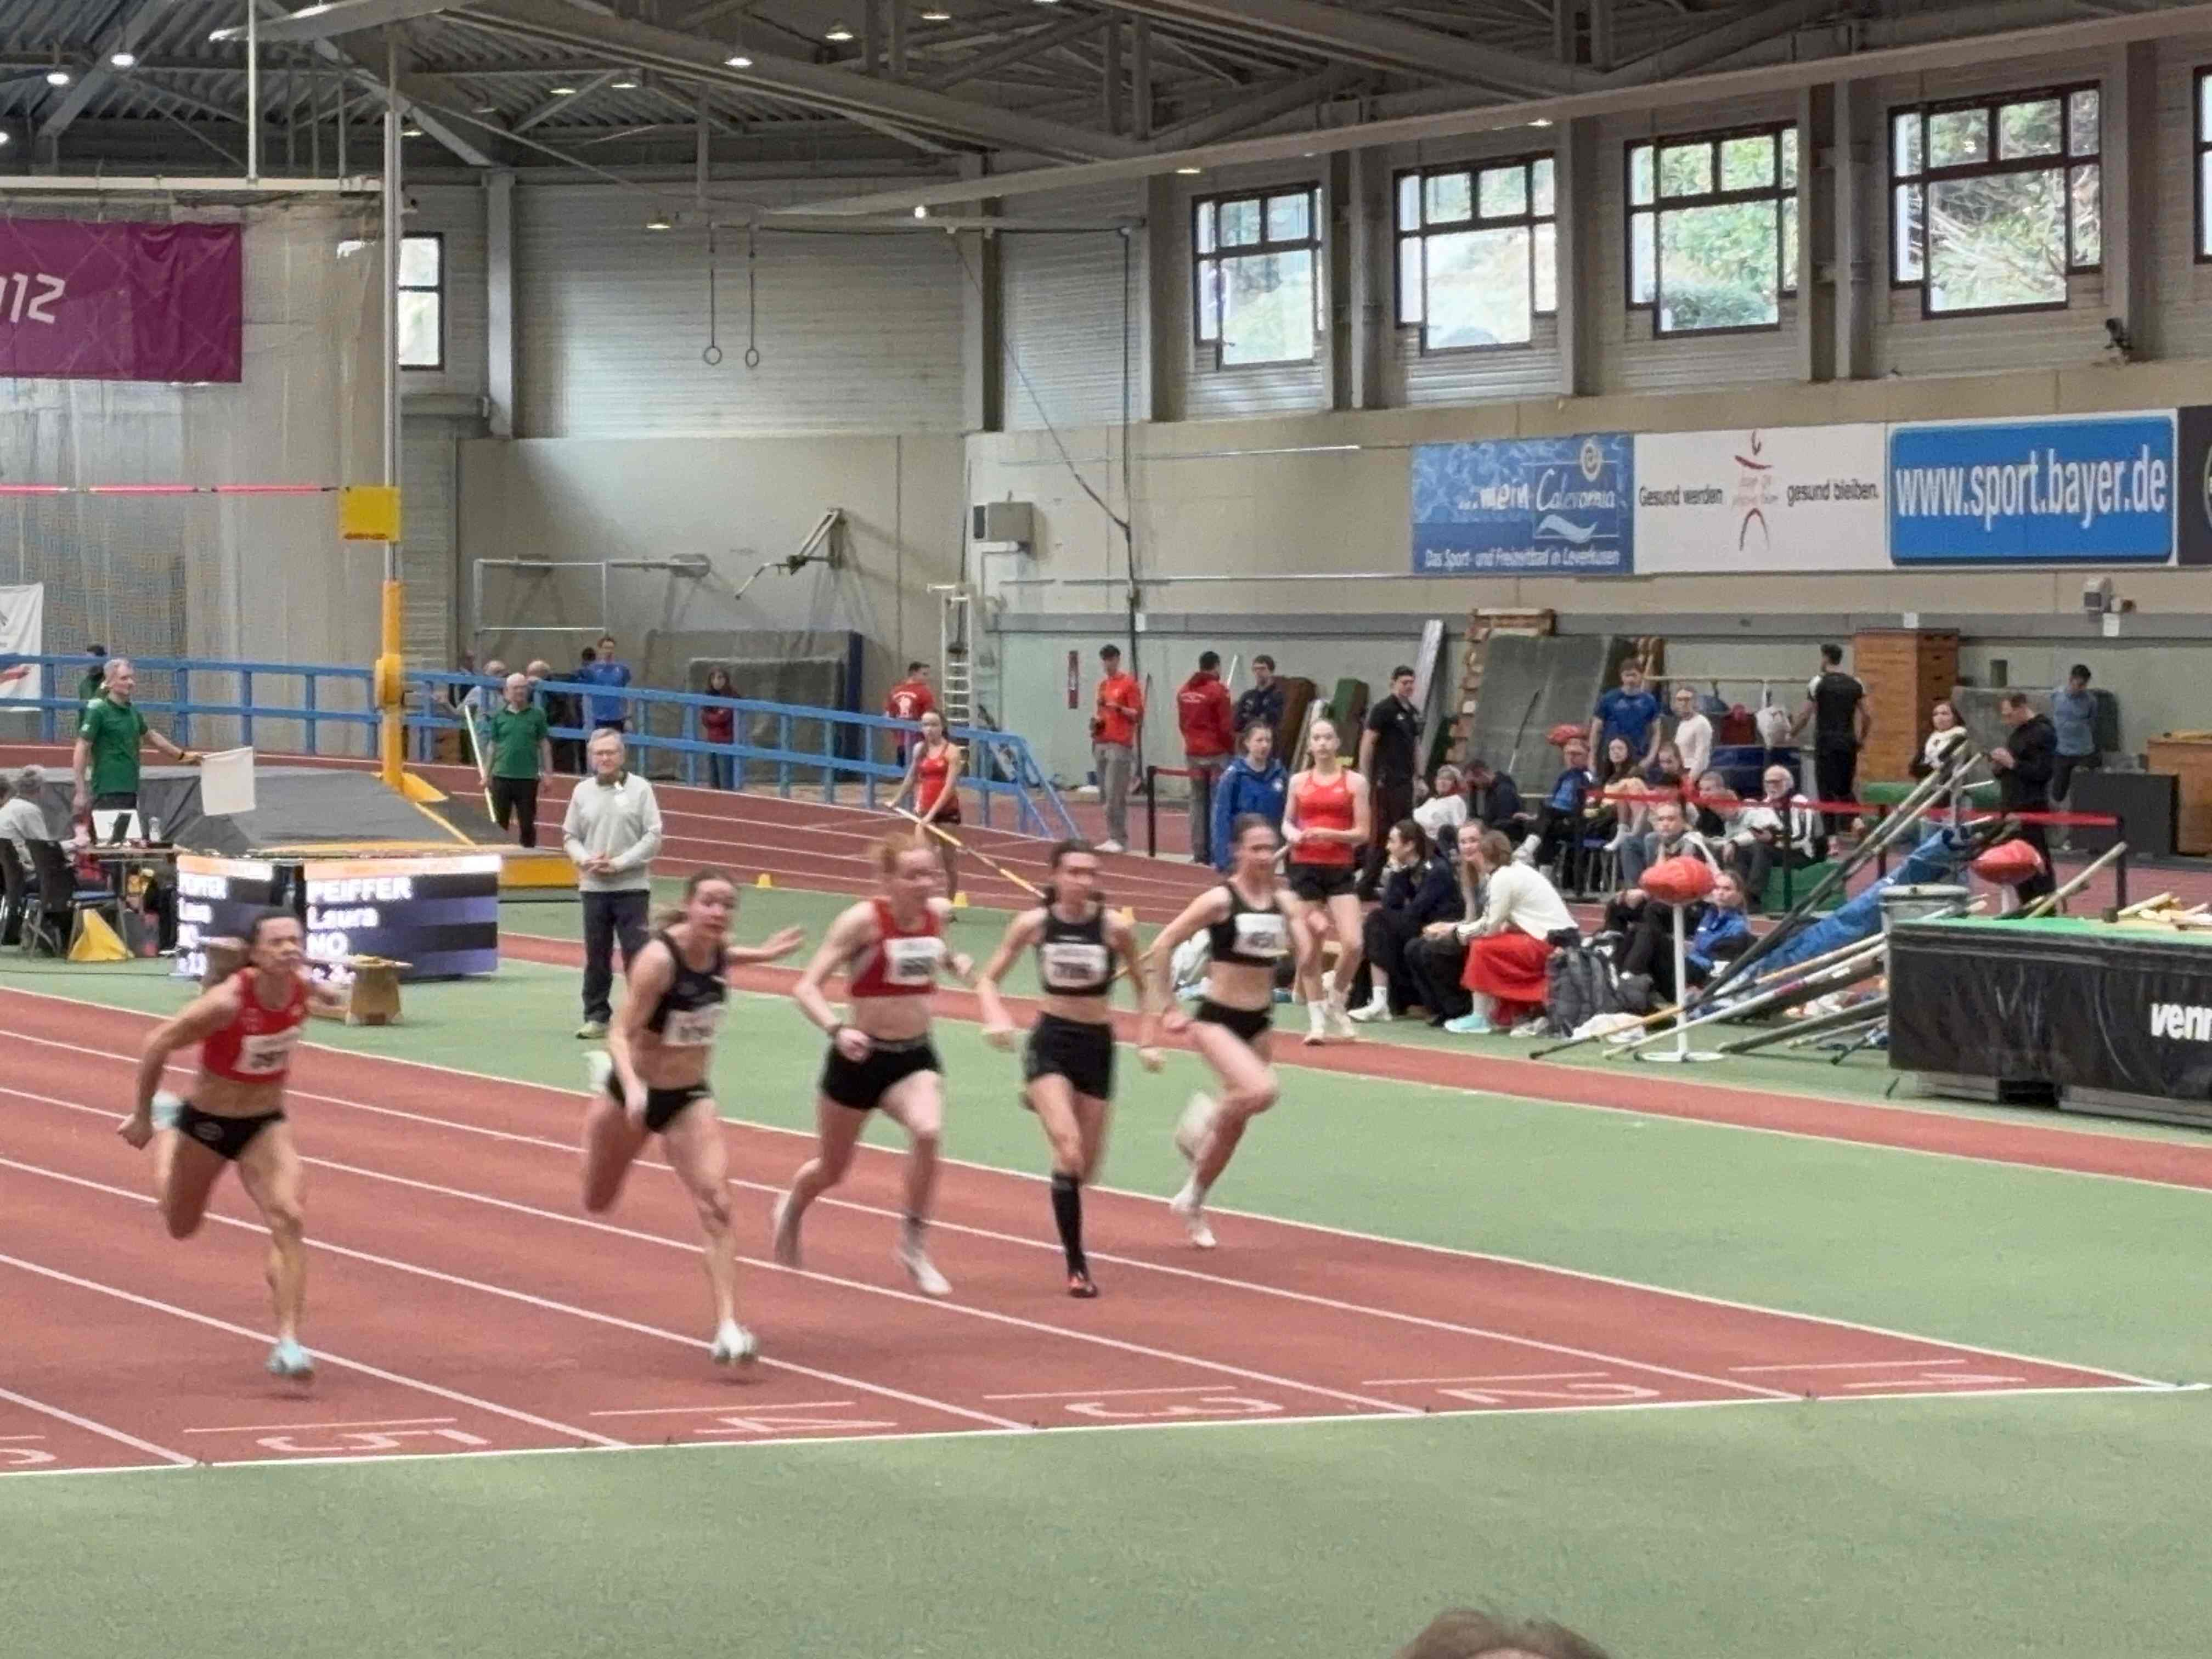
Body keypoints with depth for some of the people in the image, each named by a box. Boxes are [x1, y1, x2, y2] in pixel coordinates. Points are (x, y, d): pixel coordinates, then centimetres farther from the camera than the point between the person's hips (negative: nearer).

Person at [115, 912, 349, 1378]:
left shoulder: (303, 989, -18)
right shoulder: (227, 1003, -32)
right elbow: (156, 1045, -22)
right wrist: (142, 1117, -14)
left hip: (266, 1125, 2)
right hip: (207, 1124, -2)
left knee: (288, 1220, -19)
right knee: (181, 1225, 22)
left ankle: (288, 1344, -18)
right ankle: (163, 1121, 50)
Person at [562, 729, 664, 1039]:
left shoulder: (639, 789, -1)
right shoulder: (582, 792, 8)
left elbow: (653, 837, -4)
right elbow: (570, 836, 13)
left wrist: (618, 863, -12)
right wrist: (586, 860, -7)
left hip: (632, 888, -3)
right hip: (593, 887, 3)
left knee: (636, 953, -5)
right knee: (596, 955, 6)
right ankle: (596, 1017, 15)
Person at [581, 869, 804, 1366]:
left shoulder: (721, 953, -7)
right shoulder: (658, 959, -27)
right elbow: (621, 1032, -29)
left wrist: (758, 954, 11)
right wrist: (633, 1087, -44)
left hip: (691, 1098, 3)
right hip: (636, 1091, -3)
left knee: (716, 1209, -16)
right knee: (597, 1203, 22)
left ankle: (728, 1331, -17)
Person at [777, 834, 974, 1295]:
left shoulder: (938, 912, -1)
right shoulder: (863, 920, -17)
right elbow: (806, 987, -20)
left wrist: (953, 960, 2)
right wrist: (837, 1030, -38)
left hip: (916, 1057, 3)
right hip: (861, 1056, -3)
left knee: (928, 1132, -29)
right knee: (832, 1170, 15)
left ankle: (915, 1245, -14)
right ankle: (791, 1209, 52)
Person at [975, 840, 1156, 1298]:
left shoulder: (1115, 927, -8)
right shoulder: (1034, 924, -7)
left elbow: (1144, 985, 8)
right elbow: (988, 979, 3)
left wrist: (1149, 1042, 3)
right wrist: (996, 1018, -16)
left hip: (1097, 1045, 2)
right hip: (1050, 1042, -2)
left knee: (1086, 1167, 9)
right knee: (1068, 1150, -21)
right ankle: (1076, 1266, -14)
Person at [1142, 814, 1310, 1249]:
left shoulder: (1285, 901, 1)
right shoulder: (1220, 899, -14)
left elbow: (1307, 961, -4)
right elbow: (1162, 946, -10)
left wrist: (1314, 936, -24)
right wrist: (1163, 1008, -9)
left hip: (1259, 1022, 6)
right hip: (1217, 1018, -6)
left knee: (1236, 1124, 14)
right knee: (1262, 1090, -30)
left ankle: (1192, 1202, 33)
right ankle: (1205, 1119, 0)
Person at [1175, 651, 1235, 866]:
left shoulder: (1185, 691, 6)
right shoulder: (1218, 691, -12)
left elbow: (1182, 723, 11)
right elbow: (1225, 726, -11)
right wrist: (1232, 746, 2)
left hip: (1193, 753, 5)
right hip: (1216, 753, -5)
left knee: (1198, 802, 10)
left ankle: (1199, 853, 10)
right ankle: (1216, 853, -4)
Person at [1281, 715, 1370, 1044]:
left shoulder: (1354, 782, 0)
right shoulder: (1299, 782, 7)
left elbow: (1362, 833, -2)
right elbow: (1287, 822, 16)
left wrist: (1330, 834, -17)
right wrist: (1293, 835, -6)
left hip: (1340, 869, -1)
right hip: (1305, 868, 1)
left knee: (1353, 944, -14)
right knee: (1309, 948, 2)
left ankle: (1336, 1004, 11)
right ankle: (1317, 1019, 14)